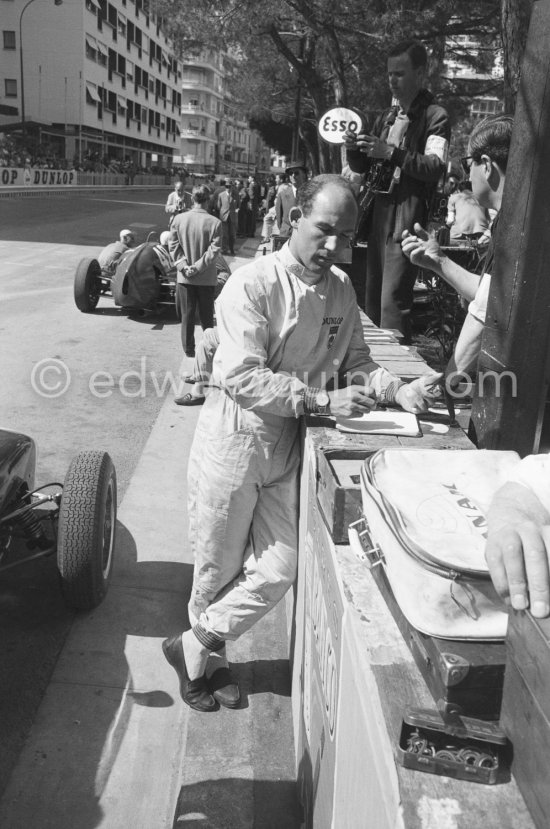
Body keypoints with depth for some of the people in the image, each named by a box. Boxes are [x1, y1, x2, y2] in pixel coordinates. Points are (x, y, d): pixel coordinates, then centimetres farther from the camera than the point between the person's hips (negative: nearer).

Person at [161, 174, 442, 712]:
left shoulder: (340, 289, 4)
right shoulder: (252, 284, -17)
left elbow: (356, 362, 11)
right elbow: (242, 376, -24)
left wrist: (398, 392, -8)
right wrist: (324, 401, -25)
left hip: (285, 446, 6)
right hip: (233, 441, -5)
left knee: (278, 571, 6)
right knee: (218, 569, 11)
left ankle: (194, 649, 28)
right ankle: (208, 659, 38)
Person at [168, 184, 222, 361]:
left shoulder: (179, 219, -5)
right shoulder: (215, 222, -13)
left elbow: (173, 245, -5)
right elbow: (214, 250, -15)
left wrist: (183, 265, -7)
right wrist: (198, 267, -11)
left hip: (184, 277, 2)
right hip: (207, 278, -2)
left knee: (187, 314, 12)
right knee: (206, 315, 12)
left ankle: (189, 348, 17)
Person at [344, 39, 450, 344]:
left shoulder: (435, 117, -2)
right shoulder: (386, 118, 20)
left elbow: (435, 167, -14)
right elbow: (363, 167, 22)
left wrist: (392, 153, -23)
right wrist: (353, 148, 1)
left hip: (407, 218, -7)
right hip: (378, 214, 8)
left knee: (393, 302, -13)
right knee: (372, 298, 10)